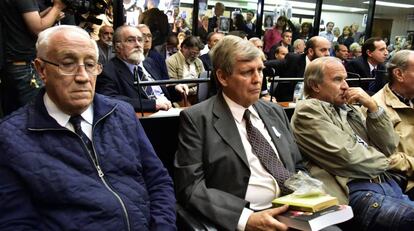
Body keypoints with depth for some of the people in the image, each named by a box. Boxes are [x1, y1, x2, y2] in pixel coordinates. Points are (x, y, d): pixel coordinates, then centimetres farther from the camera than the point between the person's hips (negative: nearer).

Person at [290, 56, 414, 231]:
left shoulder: (349, 108, 19)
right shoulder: (308, 110, -4)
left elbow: (389, 146, 16)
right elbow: (347, 156, -13)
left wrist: (372, 107, 5)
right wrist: (383, 162, 6)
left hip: (388, 182, 8)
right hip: (354, 190, -8)